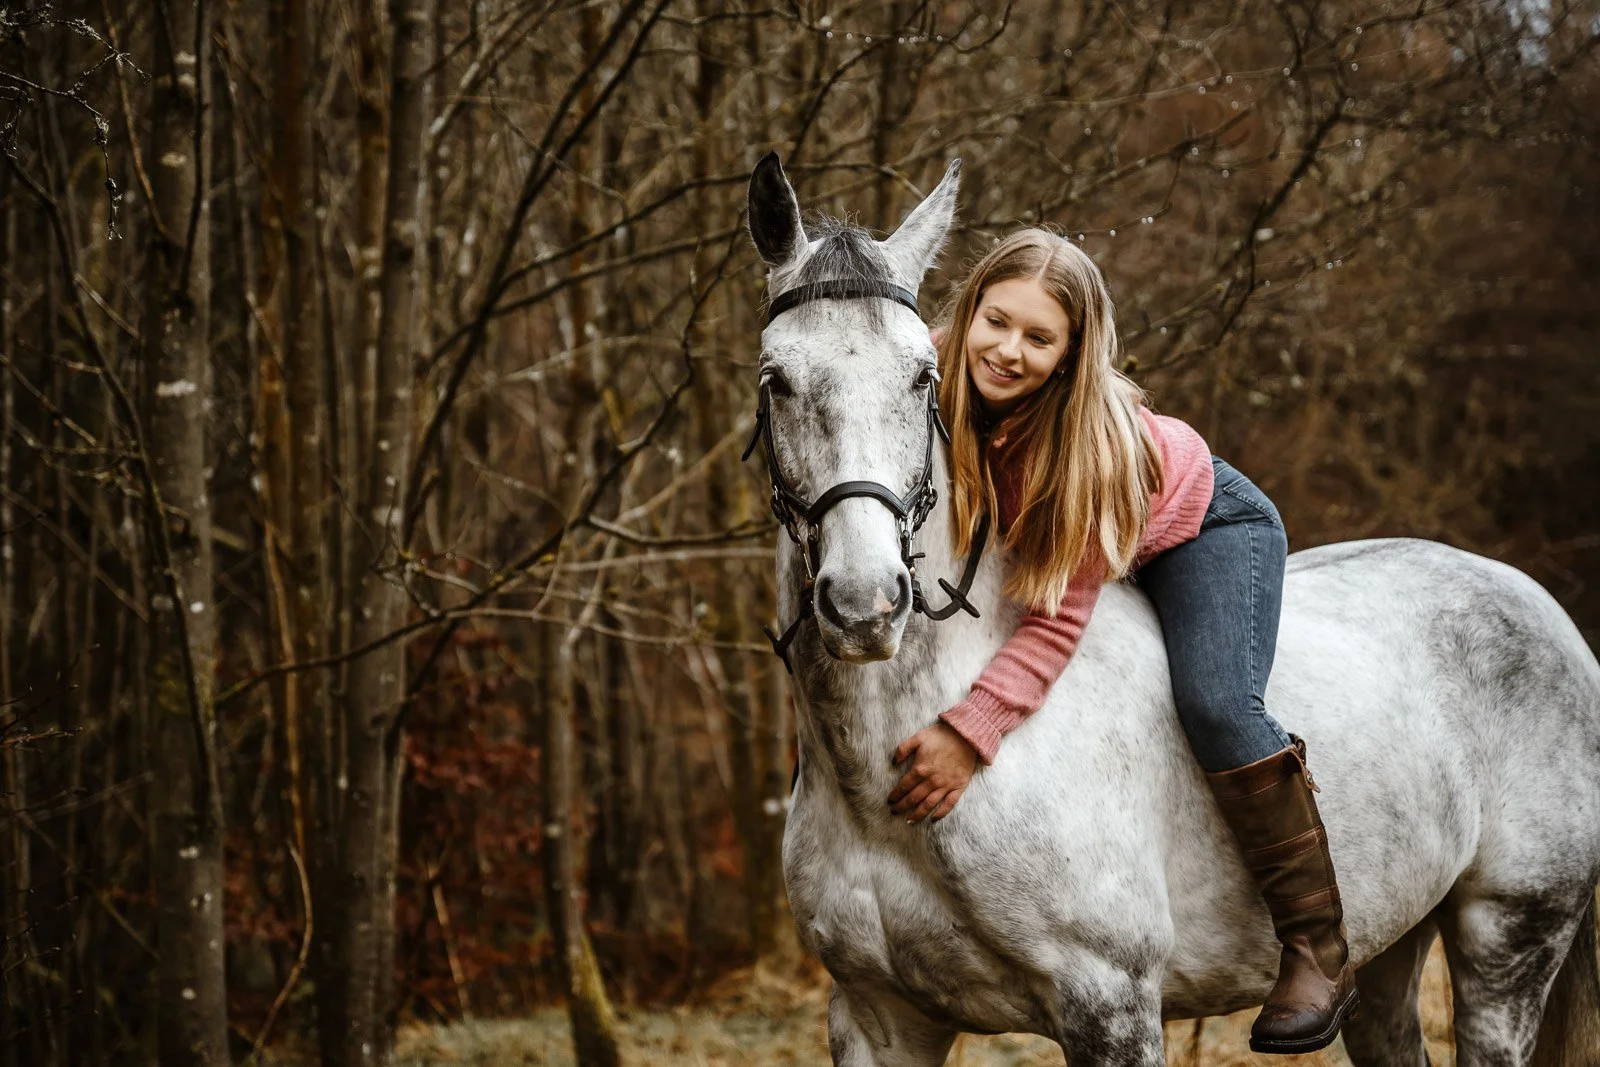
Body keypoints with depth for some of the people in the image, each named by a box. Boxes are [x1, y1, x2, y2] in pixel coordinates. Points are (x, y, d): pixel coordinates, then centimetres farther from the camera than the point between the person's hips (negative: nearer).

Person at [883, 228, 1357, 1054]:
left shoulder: (1094, 436, -38)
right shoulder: (931, 383, -27)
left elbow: (1058, 621, -39)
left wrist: (969, 735, -47)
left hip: (1203, 528, -6)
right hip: (1046, 547, 6)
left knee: (1213, 700, -27)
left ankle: (1317, 948, -18)